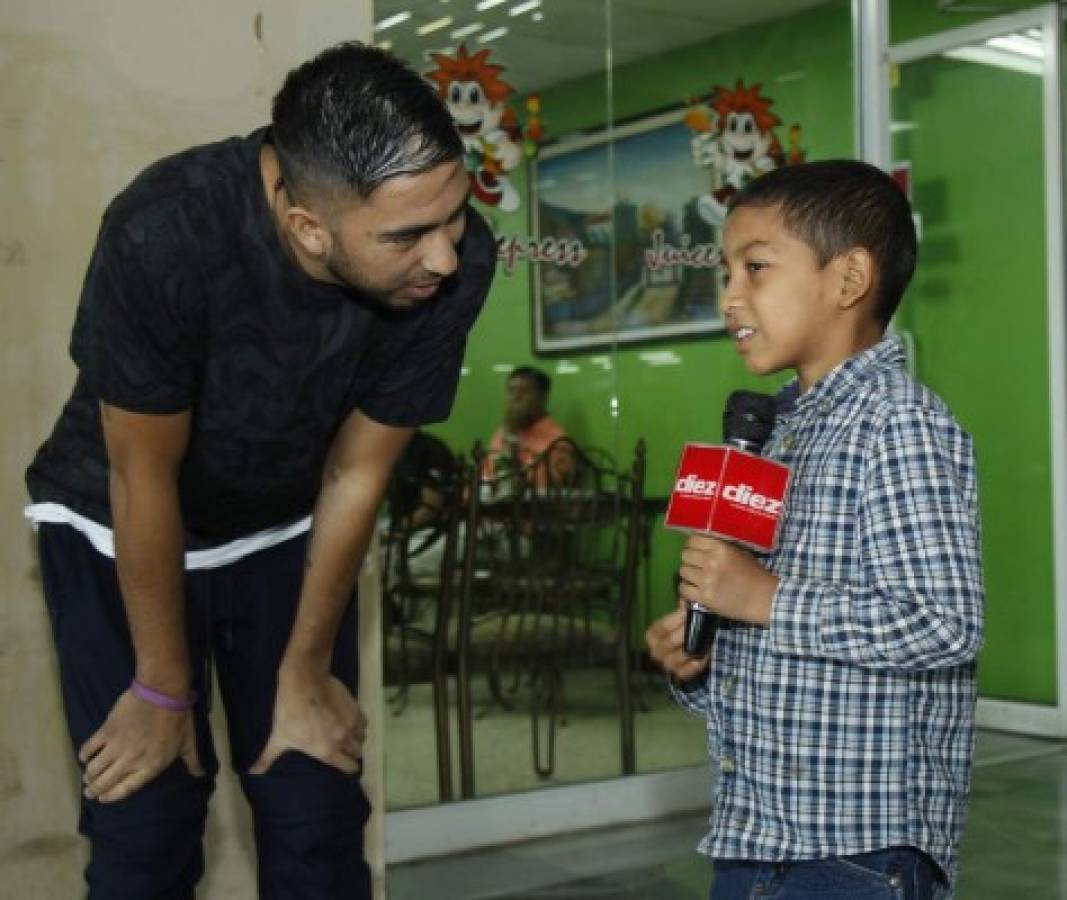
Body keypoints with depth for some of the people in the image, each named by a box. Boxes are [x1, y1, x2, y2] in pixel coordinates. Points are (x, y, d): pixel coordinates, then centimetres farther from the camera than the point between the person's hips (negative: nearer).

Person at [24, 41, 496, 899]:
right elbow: (145, 478, -23)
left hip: (289, 532, 3)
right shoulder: (165, 236, -36)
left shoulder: (455, 262, -26)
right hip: (117, 531, -2)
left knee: (319, 819, 1)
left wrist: (305, 672, -3)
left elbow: (357, 471, -13)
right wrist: (164, 688, -11)